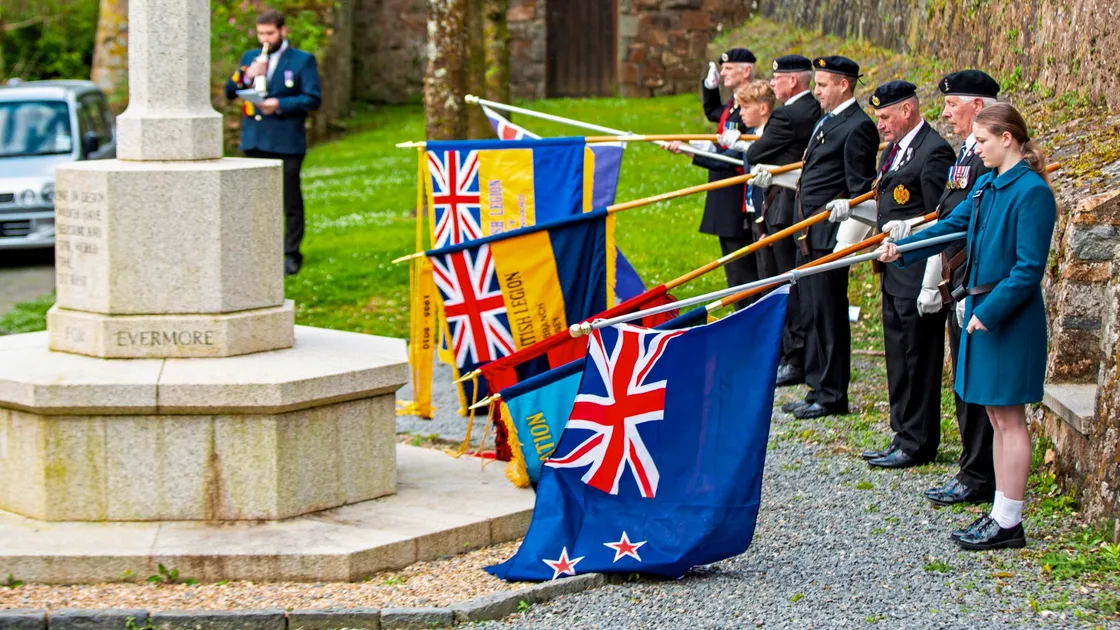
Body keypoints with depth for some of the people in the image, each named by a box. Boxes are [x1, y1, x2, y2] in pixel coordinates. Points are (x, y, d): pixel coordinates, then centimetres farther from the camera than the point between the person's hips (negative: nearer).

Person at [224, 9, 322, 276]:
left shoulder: (302, 61, 1)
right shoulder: (250, 58, 15)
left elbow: (313, 99, -7)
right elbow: (229, 92, 10)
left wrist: (280, 105, -17)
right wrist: (247, 75, -9)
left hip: (286, 142, -4)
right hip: (254, 141, 4)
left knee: (291, 201, 1)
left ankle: (292, 255, 7)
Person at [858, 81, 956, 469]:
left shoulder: (934, 152, -15)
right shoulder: (894, 150, 15)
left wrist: (931, 284, -20)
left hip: (918, 272, -10)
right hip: (895, 273, 10)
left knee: (919, 359, -3)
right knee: (899, 358, 14)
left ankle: (917, 444, 3)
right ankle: (904, 438, 22)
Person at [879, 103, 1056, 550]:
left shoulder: (1032, 192, -16)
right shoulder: (986, 185, 11)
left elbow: (1029, 268, -19)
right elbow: (951, 225, 15)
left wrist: (990, 311, -20)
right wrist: (901, 250, 4)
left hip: (1009, 316, -9)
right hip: (982, 307, 9)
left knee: (1008, 417, -3)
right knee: (997, 416, 13)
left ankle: (1009, 523, 3)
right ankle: (1000, 514, 19)